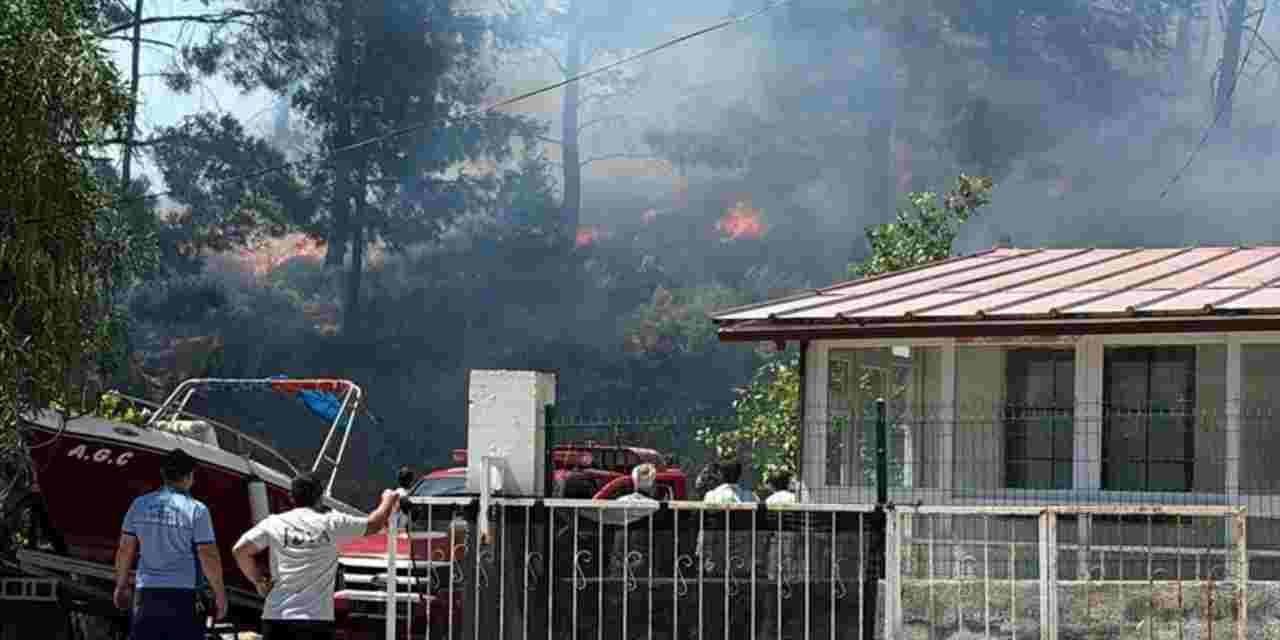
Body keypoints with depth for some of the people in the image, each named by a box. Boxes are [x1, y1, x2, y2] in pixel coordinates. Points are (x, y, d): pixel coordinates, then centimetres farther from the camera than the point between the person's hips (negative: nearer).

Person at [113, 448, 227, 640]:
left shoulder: (140, 505, 6)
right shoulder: (196, 510, -7)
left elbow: (125, 550, 9)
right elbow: (208, 556, -9)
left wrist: (121, 585, 21)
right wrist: (220, 594, 0)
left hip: (146, 595, 4)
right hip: (184, 596, -4)